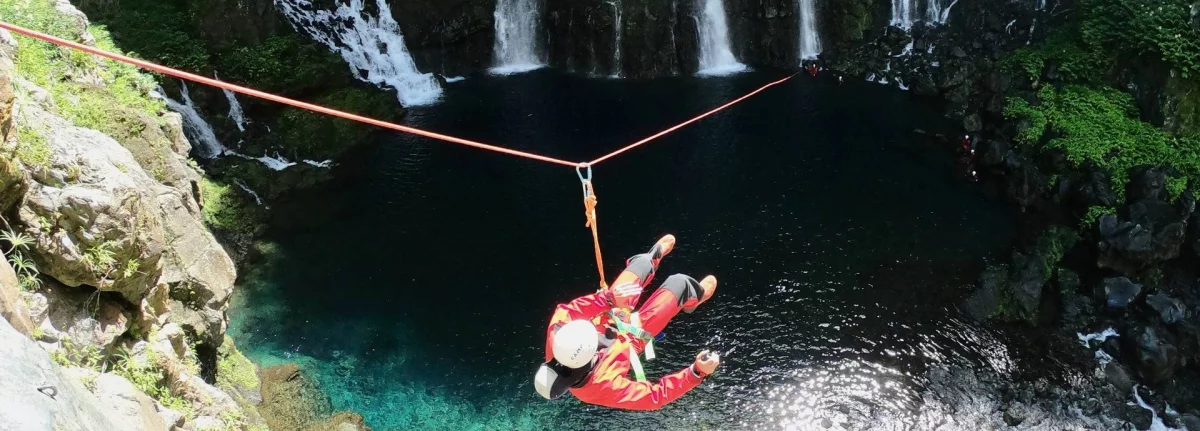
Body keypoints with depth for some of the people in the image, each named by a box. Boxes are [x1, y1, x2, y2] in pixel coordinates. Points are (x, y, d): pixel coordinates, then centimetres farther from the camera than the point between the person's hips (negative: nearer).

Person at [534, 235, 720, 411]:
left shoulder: (556, 334, -39)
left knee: (643, 261, 15)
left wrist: (606, 297, -27)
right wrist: (696, 373, -43)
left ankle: (653, 257, 57)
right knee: (679, 282, 1)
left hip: (608, 317, 4)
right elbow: (656, 396, -35)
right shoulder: (600, 385, -46)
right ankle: (693, 296, 42)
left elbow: (566, 310, -18)